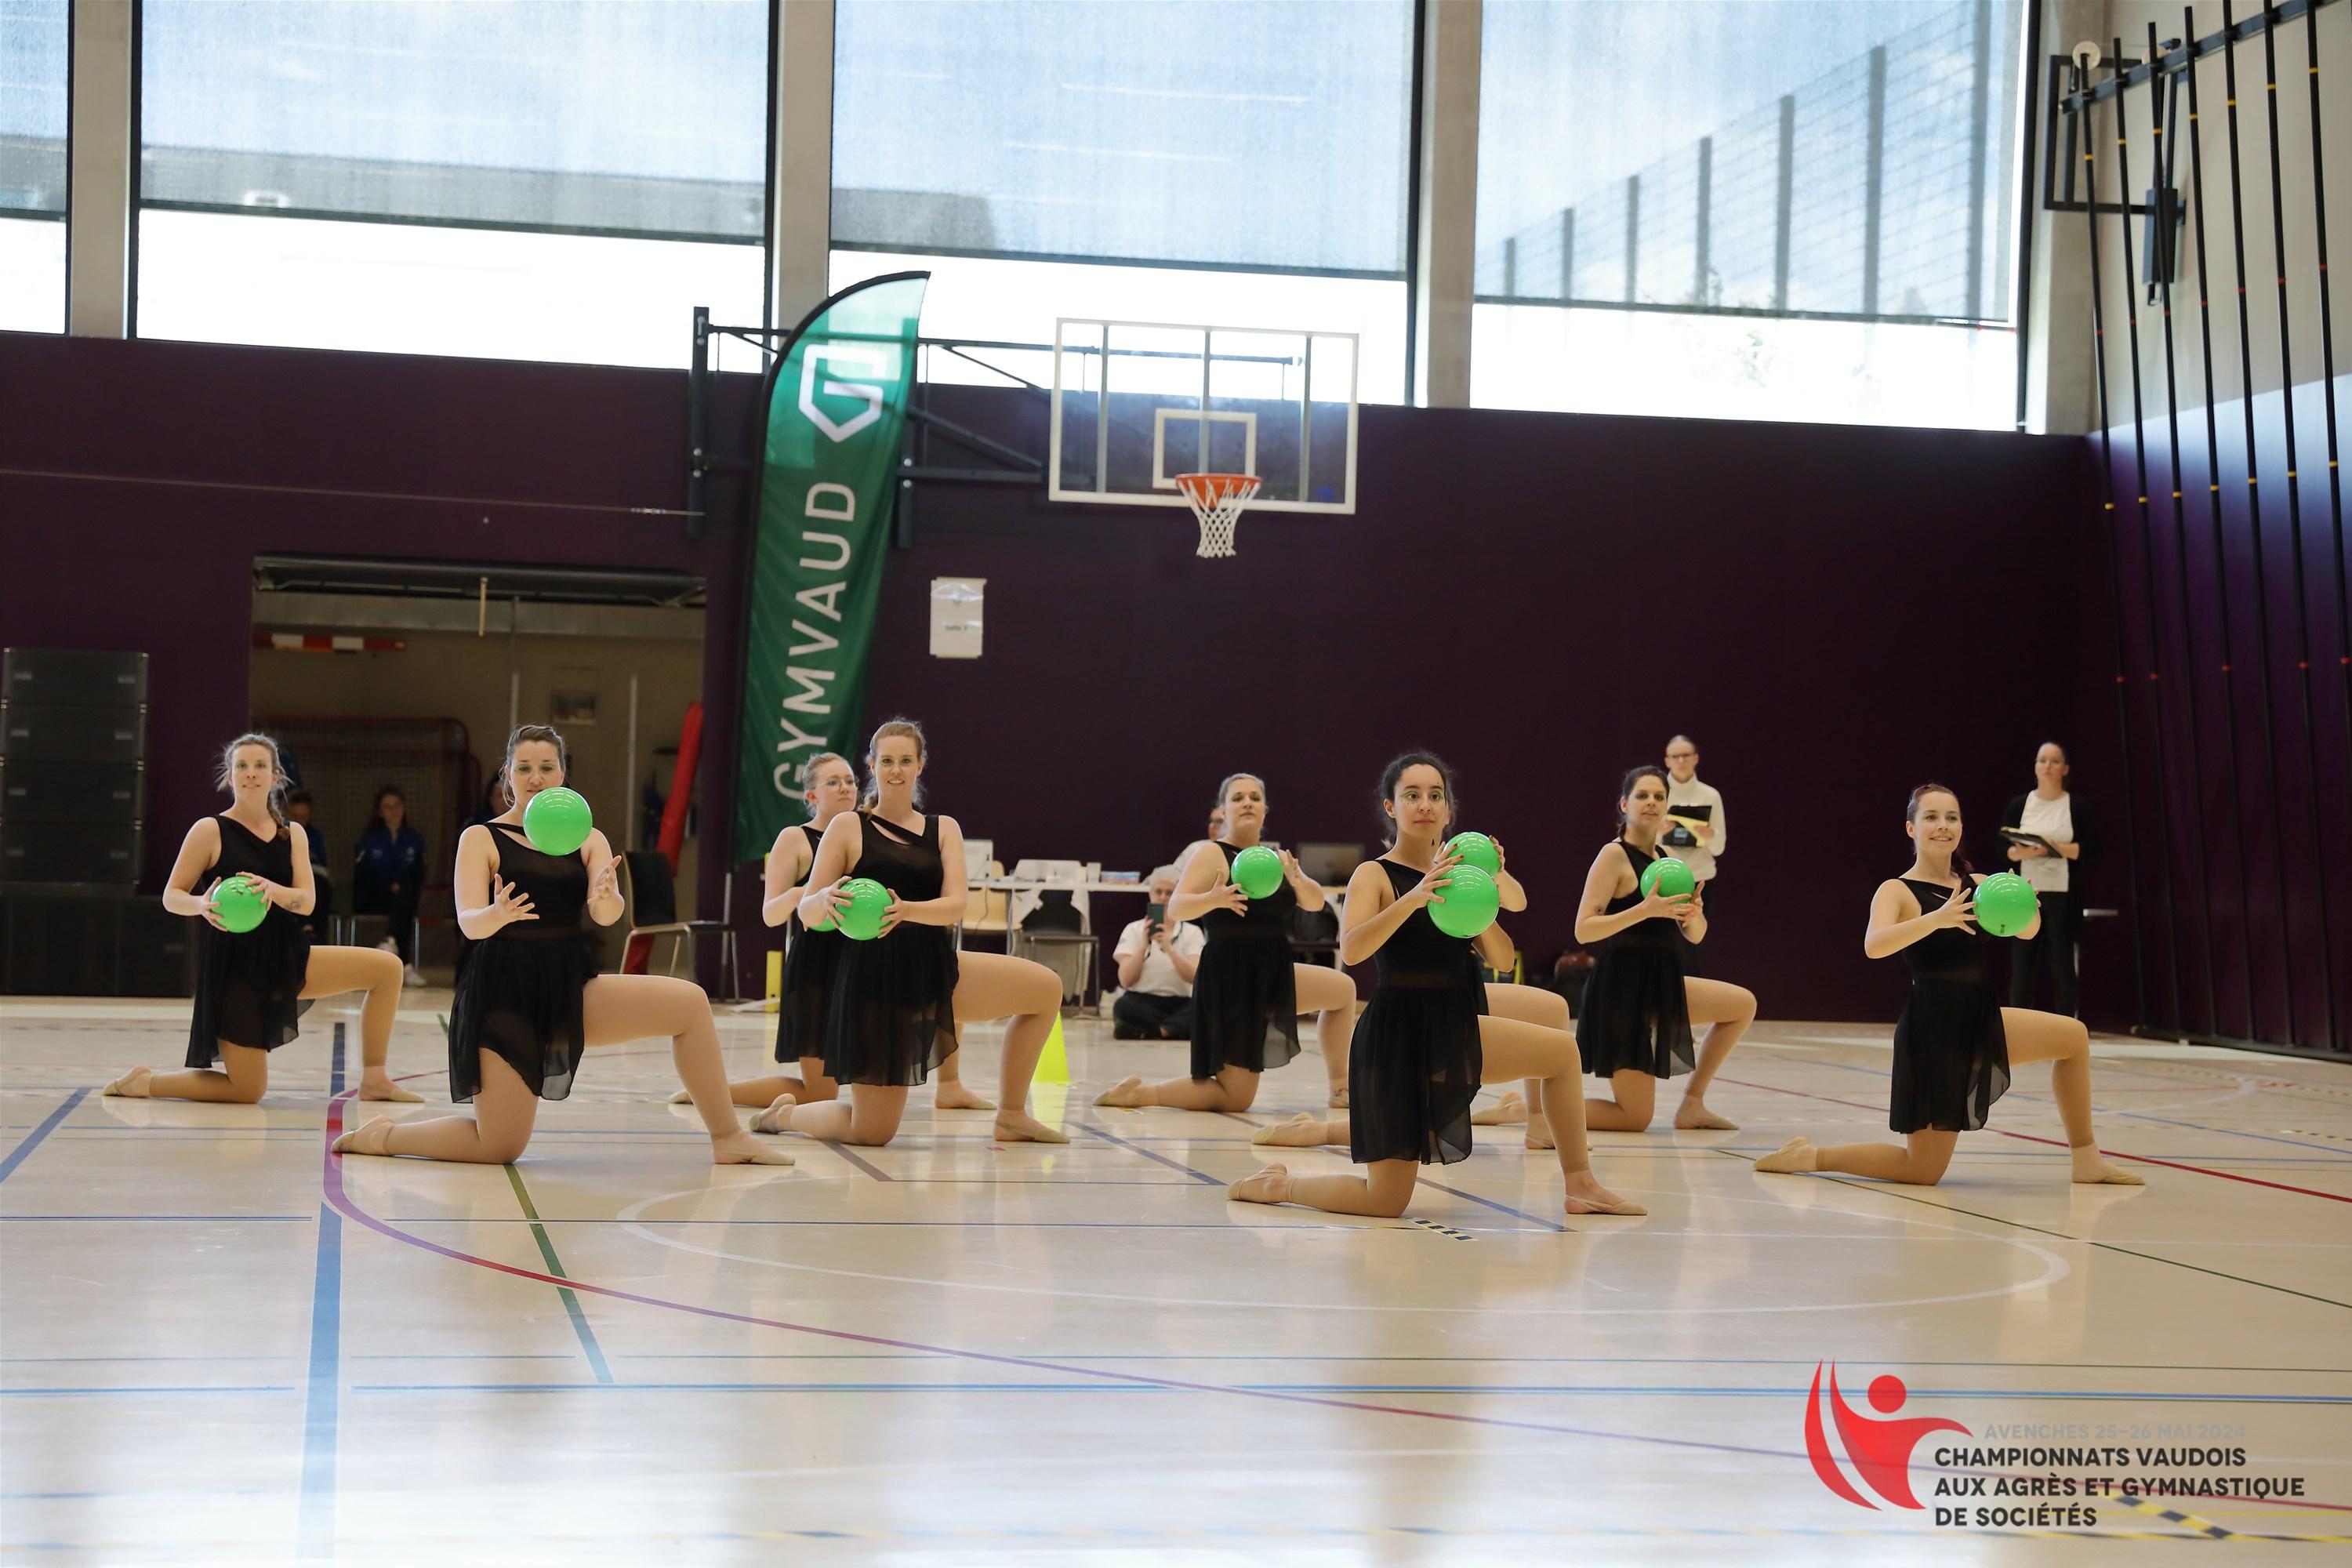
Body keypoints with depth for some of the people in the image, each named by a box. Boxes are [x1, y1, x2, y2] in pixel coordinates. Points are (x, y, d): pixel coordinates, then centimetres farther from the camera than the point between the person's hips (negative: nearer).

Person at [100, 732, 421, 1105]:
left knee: (387, 968, -5)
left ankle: (374, 1080, 5)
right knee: (248, 1091, -8)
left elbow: (307, 901, -5)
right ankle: (143, 1082, 14)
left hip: (286, 958, 6)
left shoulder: (293, 834, 7)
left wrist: (272, 890, -27)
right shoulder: (210, 831, -6)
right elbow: (171, 896, -6)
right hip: (234, 966, -6)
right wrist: (202, 905, -28)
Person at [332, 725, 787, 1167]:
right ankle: (382, 1136, 19)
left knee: (689, 1002, -14)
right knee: (500, 1148, -8)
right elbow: (469, 923, -13)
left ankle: (727, 1138, -3)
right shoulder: (481, 839, -2)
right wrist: (498, 915, -37)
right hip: (504, 994, -4)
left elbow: (607, 915, -9)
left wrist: (606, 897, -34)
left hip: (572, 990, 4)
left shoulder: (589, 841, 7)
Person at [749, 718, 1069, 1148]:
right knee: (872, 1132, -5)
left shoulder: (944, 829, 7)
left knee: (1045, 987, -8)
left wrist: (906, 910, -28)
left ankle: (1012, 1115, 6)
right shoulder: (848, 828, -2)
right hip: (874, 980, -4)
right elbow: (807, 912, -5)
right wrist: (827, 899, -30)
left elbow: (956, 907, -8)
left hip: (935, 970, 4)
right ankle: (785, 1113, 28)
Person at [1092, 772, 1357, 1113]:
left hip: (1272, 976, 8)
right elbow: (1176, 909, -23)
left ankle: (1339, 1088, 21)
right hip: (1229, 982, -8)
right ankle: (1139, 1092, 1)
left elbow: (1315, 903, 1)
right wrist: (1214, 899, -44)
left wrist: (1297, 880, -22)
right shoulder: (1213, 856, -11)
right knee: (1236, 1098, -9)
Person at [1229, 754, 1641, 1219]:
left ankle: (1581, 1186, 16)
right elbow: (1351, 949, -29)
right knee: (1386, 1202, -6)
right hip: (1398, 1037, -6)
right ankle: (1279, 1185, 15)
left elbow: (1517, 902, -2)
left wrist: (1495, 872, -25)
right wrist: (1414, 898, -42)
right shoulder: (1375, 875, -13)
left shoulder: (1453, 863, 4)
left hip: (1455, 1030, 6)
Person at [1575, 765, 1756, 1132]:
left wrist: (1694, 914, -10)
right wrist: (1645, 910, -28)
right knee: (1636, 1119, -7)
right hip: (1622, 988, -8)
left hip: (1661, 983, 8)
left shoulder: (1667, 859, 13)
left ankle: (1692, 1104, 13)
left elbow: (1695, 936, 13)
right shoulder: (1614, 855, -10)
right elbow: (1583, 930, -19)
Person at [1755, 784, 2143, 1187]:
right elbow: (1874, 946, -28)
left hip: (1982, 1020, 6)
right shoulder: (1898, 891, -8)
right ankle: (1810, 1156, 14)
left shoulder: (1978, 884, 9)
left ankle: (2085, 1159, 8)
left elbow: (2025, 931, -3)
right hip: (1933, 1030, -6)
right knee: (1924, 1171, -4)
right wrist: (1937, 919, -42)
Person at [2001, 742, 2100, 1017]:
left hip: (2063, 896, -2)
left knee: (2062, 966, -1)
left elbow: (2093, 848, -4)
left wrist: (2059, 848, -17)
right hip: (2025, 894, 2)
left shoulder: (2077, 806, 2)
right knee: (2021, 965, 0)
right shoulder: (2019, 805, 7)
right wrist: (2022, 852, -15)